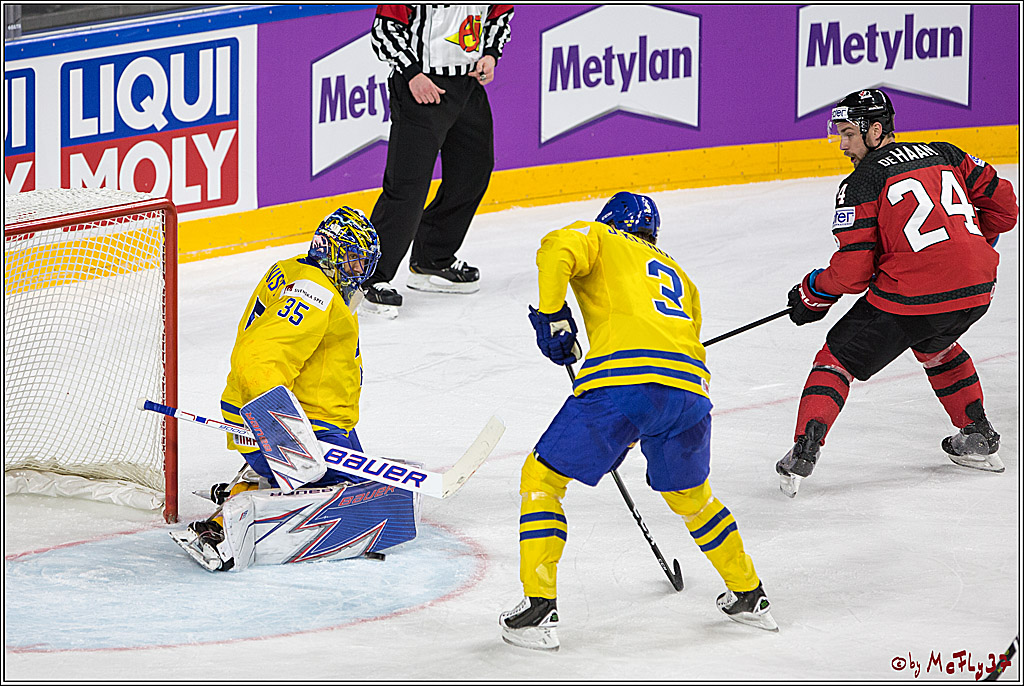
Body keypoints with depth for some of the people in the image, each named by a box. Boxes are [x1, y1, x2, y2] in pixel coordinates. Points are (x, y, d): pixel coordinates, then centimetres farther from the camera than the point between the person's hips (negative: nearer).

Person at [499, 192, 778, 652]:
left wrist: (551, 314, 2)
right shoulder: (679, 277, 37)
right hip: (689, 385, 5)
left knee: (542, 478, 9)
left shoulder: (600, 238, 22)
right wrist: (626, 439, 39)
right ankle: (749, 595, 38)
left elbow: (558, 249, -3)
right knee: (689, 496, 31)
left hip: (619, 379, -5)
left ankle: (539, 608, 0)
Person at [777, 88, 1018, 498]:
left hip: (911, 295, -6)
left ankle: (802, 456, -2)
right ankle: (979, 439, 39)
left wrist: (813, 295, 12)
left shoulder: (861, 184, -2)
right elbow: (1003, 206, 17)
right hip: (976, 293, 6)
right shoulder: (946, 155, 14)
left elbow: (852, 272, -6)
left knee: (838, 357, 10)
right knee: (935, 345, 38)